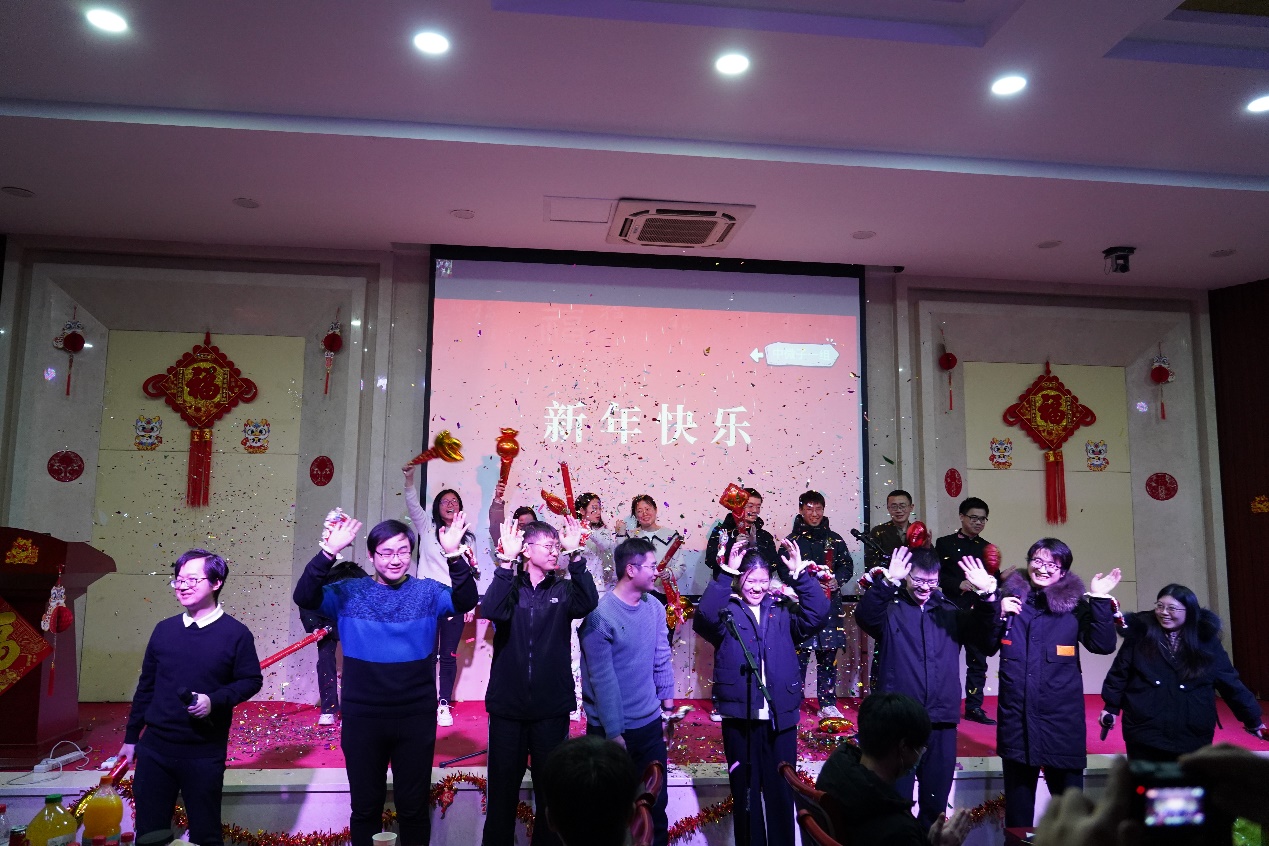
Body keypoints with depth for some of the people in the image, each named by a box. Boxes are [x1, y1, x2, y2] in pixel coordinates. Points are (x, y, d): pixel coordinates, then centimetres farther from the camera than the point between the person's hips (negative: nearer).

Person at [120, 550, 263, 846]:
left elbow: (251, 681, -5)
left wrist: (215, 701, -21)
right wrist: (131, 737, 14)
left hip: (204, 754, -4)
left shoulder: (235, 633, -8)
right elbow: (146, 686, 12)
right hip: (153, 749, 4)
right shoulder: (164, 630, 5)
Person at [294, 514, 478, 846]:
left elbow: (465, 601, -20)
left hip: (416, 718, 0)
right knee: (365, 806, 16)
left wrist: (454, 556, -37)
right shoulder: (349, 592, -3)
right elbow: (304, 598, -17)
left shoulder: (427, 591, -4)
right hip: (362, 717, 0)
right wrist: (329, 552, -31)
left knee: (414, 806, 15)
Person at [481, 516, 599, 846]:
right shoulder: (510, 586, 0)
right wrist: (507, 560, -28)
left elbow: (588, 603, -17)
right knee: (503, 785, 8)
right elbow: (490, 610, -21)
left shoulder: (563, 590, 4)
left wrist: (575, 556, -26)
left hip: (552, 708, 1)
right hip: (507, 706, -1)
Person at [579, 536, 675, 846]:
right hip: (612, 728, -5)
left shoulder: (654, 607, -1)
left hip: (651, 724, 5)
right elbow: (603, 678, -18)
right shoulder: (601, 614, -19)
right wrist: (614, 732, -16)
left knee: (656, 803, 13)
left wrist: (667, 702, 12)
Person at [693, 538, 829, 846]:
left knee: (781, 792, 12)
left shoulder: (783, 611, 7)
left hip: (781, 715, 2)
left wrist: (800, 574, -17)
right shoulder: (727, 612, -2)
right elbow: (704, 618, -23)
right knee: (745, 792, 12)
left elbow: (817, 614, -9)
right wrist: (726, 574, -28)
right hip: (740, 715, -2)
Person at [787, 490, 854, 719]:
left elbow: (847, 565, 12)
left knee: (828, 655, 7)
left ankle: (827, 704, 16)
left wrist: (837, 580, -7)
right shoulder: (793, 540, 3)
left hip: (830, 605, 3)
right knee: (799, 653, -6)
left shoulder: (834, 539, 12)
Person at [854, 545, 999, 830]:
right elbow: (864, 615, -22)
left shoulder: (950, 612, 11)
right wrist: (888, 581, -37)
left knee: (936, 802, 15)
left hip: (942, 721, 4)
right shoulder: (890, 608, -2)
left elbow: (984, 630, -1)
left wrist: (986, 594, -19)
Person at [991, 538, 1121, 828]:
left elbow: (1103, 645, -9)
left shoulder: (1074, 604, 1)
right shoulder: (1010, 596, 3)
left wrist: (1100, 600, -16)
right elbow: (987, 647, 6)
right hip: (1016, 715, 1)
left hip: (1061, 716, -1)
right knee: (1018, 799, 14)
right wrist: (997, 613, -10)